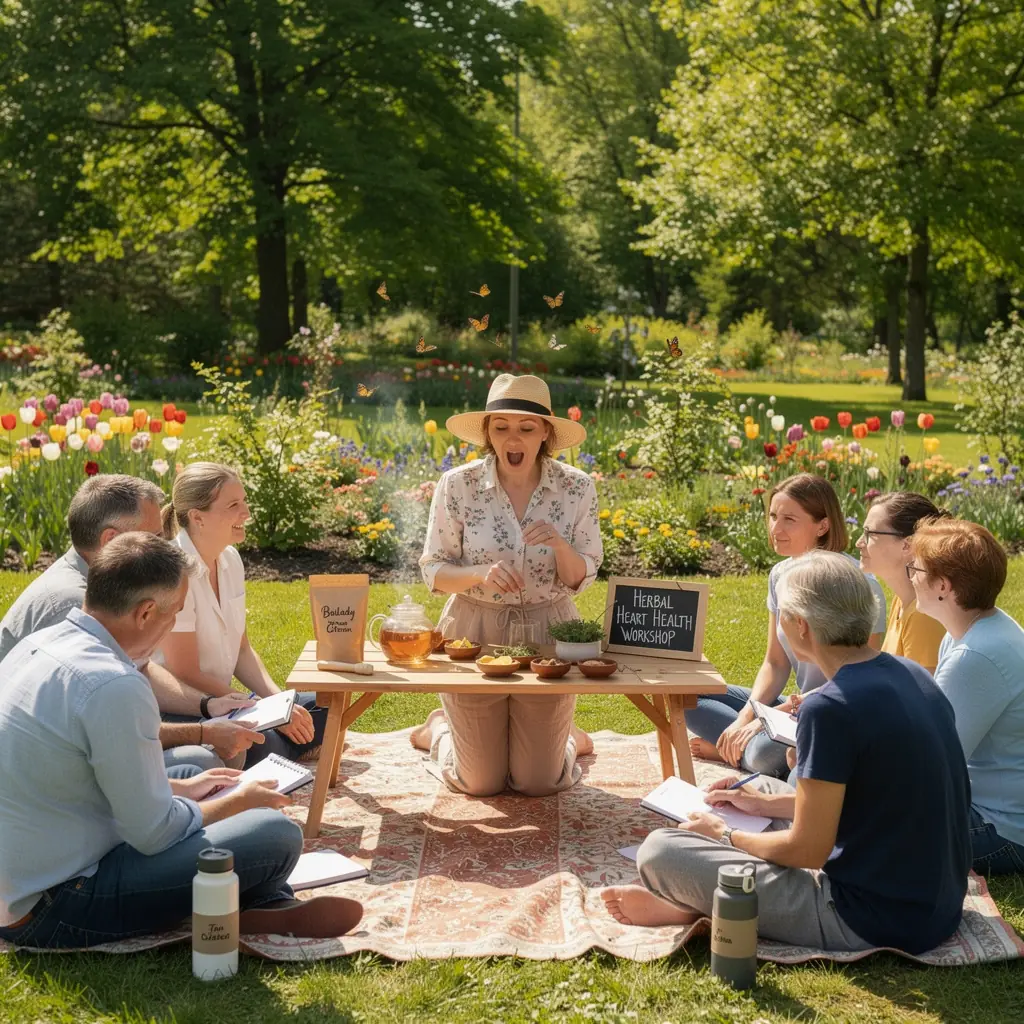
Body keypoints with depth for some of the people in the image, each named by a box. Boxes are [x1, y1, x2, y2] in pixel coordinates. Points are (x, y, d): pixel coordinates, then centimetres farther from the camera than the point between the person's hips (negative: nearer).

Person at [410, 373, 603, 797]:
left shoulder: (576, 488, -7)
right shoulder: (457, 486, -11)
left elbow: (581, 579, -4)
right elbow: (434, 572, -6)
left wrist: (558, 543, -25)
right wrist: (482, 574, -26)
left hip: (548, 635, 1)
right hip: (474, 634, -1)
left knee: (538, 783, 7)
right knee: (481, 784, 9)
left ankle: (567, 738, 43)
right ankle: (439, 730, 43)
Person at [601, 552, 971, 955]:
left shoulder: (830, 708, -23)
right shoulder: (912, 675, 3)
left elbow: (807, 850, -18)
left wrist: (726, 836, 0)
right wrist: (765, 804, 17)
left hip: (876, 921, -9)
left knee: (659, 851, -12)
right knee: (763, 787, 27)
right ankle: (693, 899, 20)